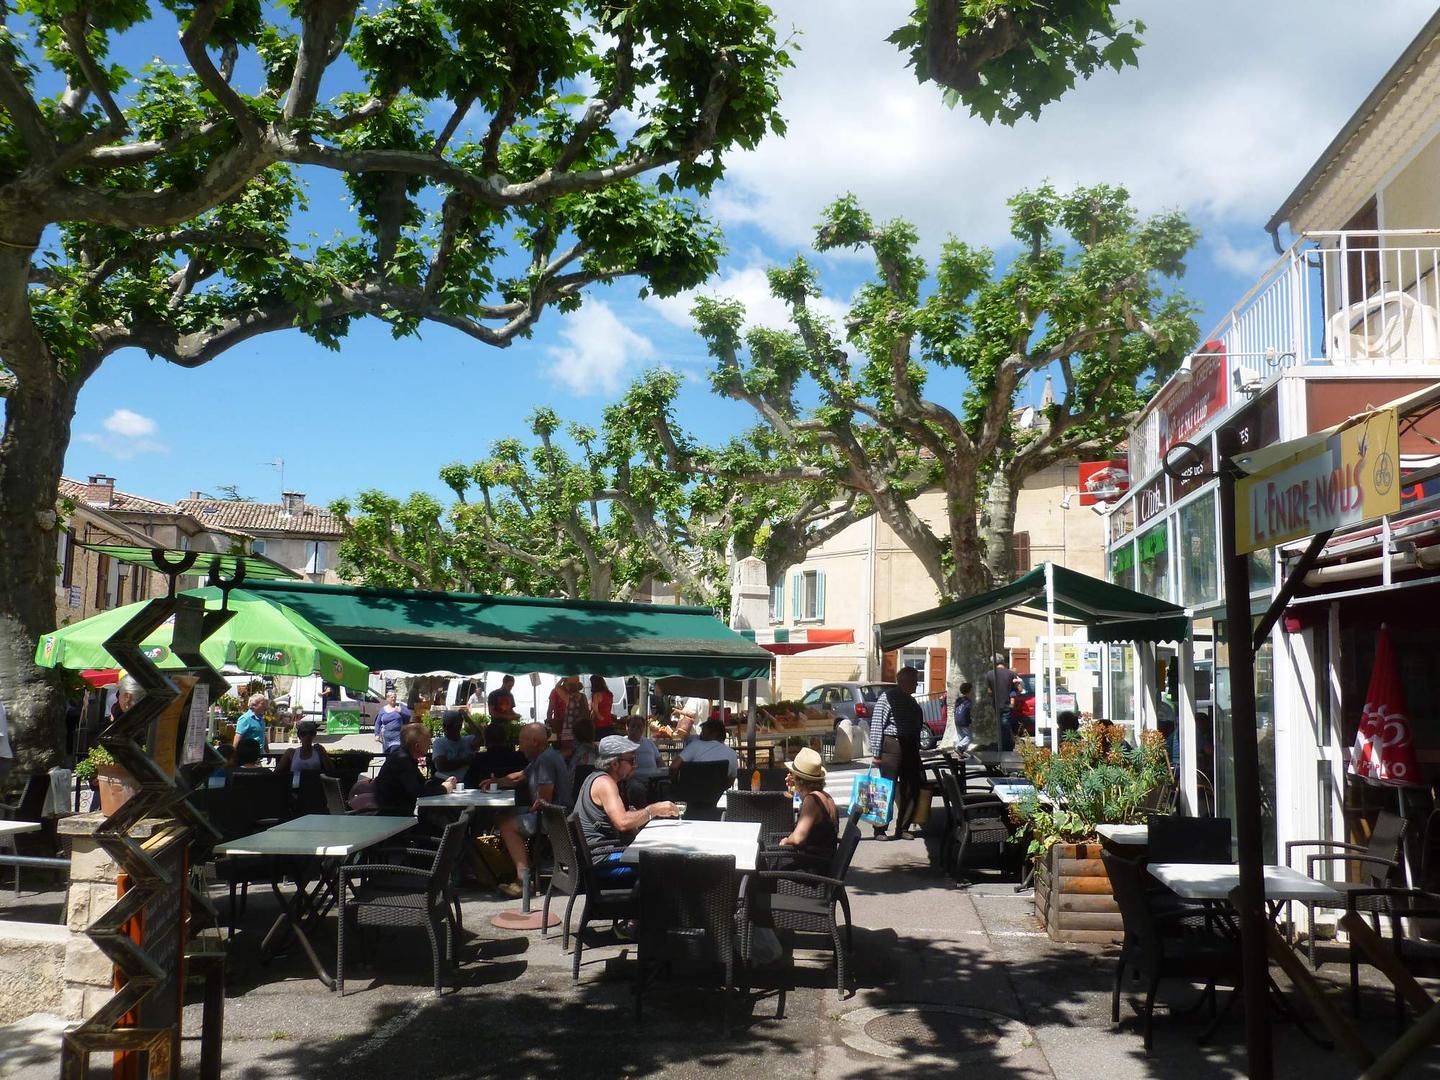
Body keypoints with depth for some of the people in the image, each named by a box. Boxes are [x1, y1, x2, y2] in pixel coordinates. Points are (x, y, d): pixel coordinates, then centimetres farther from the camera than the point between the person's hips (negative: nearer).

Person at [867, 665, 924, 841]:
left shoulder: (911, 701, 16)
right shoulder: (888, 698, -9)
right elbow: (877, 725, -13)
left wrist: (917, 751, 17)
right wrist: (876, 753, -17)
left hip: (910, 748, 8)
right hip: (892, 747, -8)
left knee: (912, 789, 9)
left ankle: (902, 829, 20)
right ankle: (879, 830, 2)